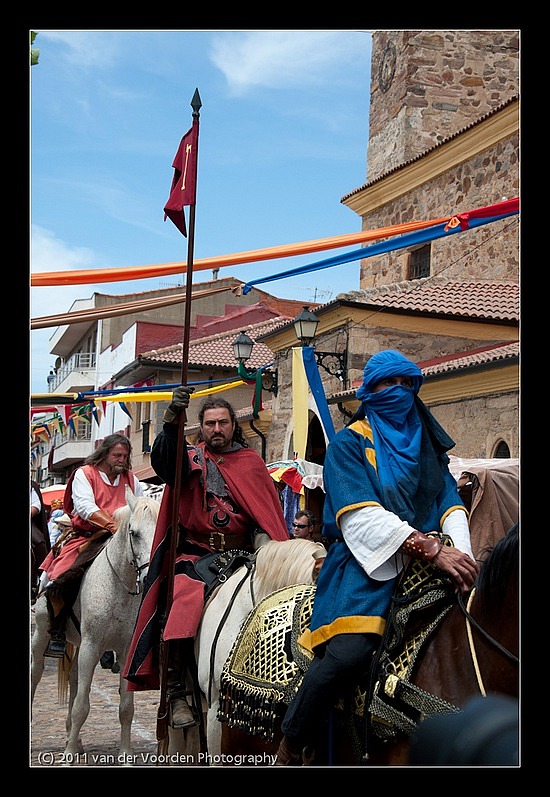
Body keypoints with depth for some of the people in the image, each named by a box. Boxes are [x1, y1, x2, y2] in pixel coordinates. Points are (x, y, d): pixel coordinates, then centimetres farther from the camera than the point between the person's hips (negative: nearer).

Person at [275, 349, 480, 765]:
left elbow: (451, 504, 11)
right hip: (367, 564, -5)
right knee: (348, 653, -29)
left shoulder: (430, 446, 23)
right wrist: (432, 549, -20)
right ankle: (291, 746, -9)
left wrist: (461, 555, -11)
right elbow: (361, 516, -9)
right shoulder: (349, 444, 5)